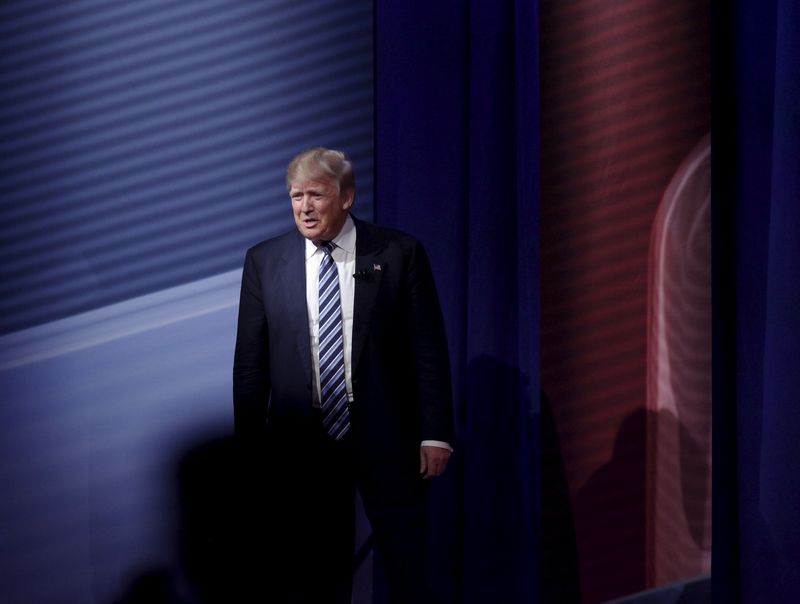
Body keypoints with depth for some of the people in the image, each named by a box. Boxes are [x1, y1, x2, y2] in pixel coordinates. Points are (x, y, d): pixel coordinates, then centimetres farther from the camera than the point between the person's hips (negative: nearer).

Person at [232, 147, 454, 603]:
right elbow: (250, 363, 5)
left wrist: (435, 434, -6)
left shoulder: (400, 254, -2)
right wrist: (249, 444, 2)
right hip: (302, 442, 2)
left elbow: (429, 350, -1)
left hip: (385, 436, -2)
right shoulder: (264, 261, 4)